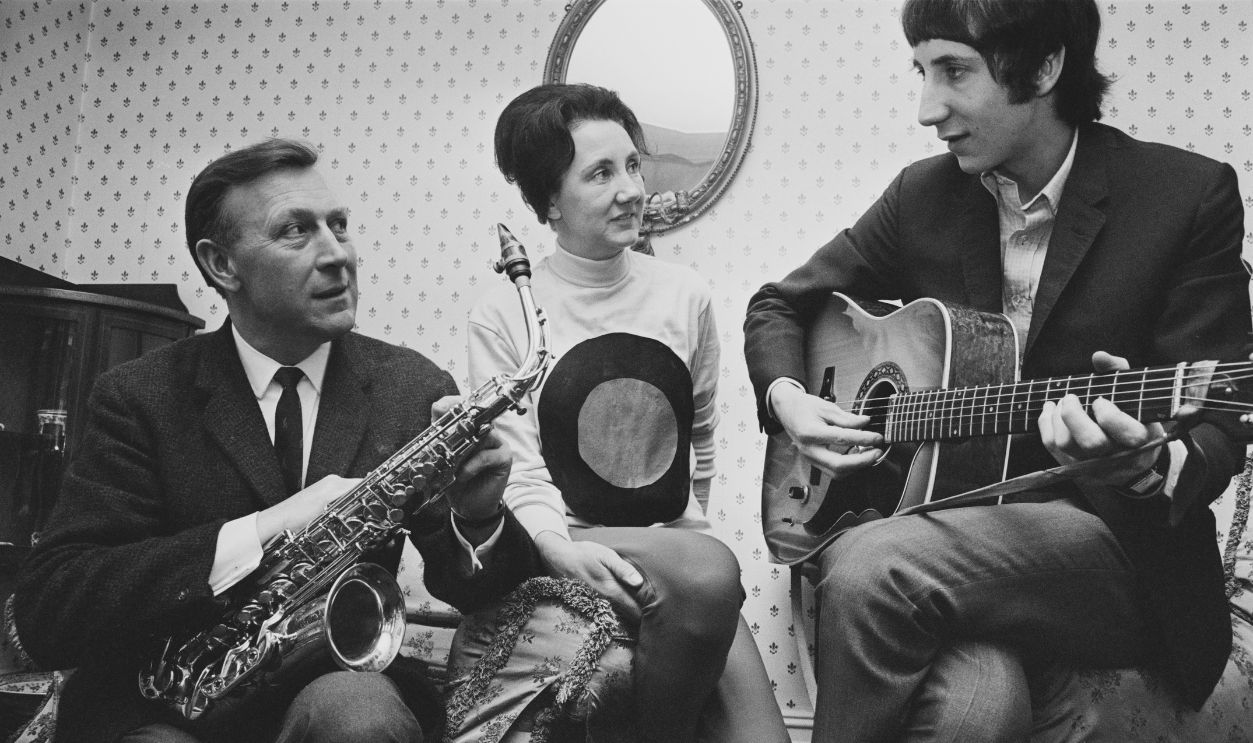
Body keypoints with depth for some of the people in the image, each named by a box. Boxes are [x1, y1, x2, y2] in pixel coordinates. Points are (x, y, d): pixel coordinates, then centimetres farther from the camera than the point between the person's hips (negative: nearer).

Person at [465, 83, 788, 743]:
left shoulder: (686, 297, 5)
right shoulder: (501, 315, -4)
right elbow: (518, 468, -9)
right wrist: (561, 548, -27)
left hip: (676, 540, 3)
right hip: (572, 551, -3)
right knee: (709, 572, -32)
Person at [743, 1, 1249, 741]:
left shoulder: (1189, 195, -5)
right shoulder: (923, 195, 5)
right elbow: (779, 303, 16)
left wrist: (1145, 466, -29)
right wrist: (787, 397, -4)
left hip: (1122, 548, -2)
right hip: (952, 528, 2)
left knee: (873, 568, -31)